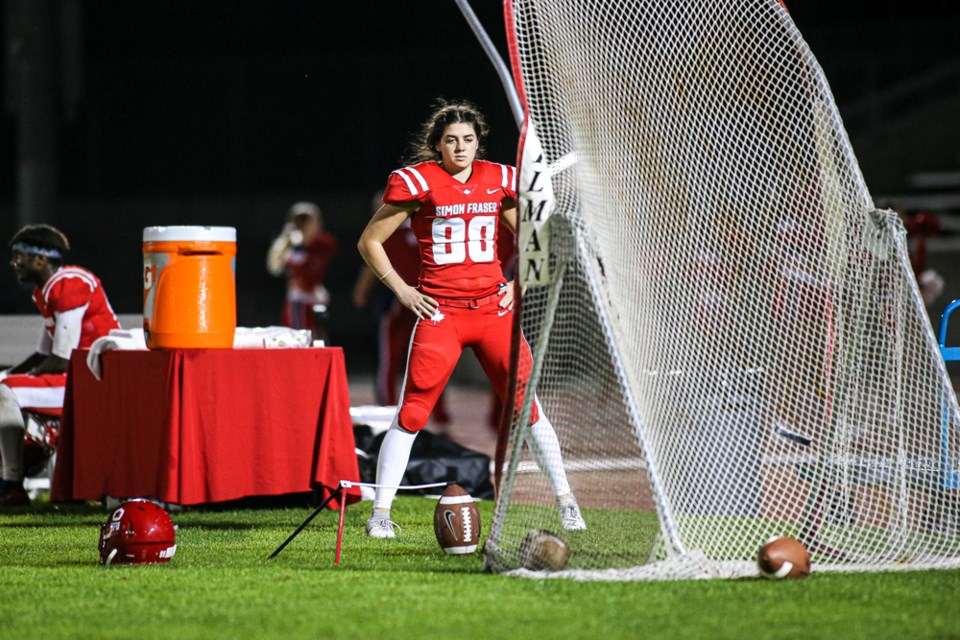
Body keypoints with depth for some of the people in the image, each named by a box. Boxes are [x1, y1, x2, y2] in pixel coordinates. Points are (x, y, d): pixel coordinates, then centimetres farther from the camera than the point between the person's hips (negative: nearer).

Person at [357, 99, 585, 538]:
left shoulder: (499, 180, 8)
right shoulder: (417, 182, -3)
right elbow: (370, 242, 4)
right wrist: (402, 290, -2)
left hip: (493, 308, 3)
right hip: (440, 314, -3)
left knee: (528, 404, -1)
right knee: (411, 413, -5)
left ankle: (566, 501, 8)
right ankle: (380, 513, 2)